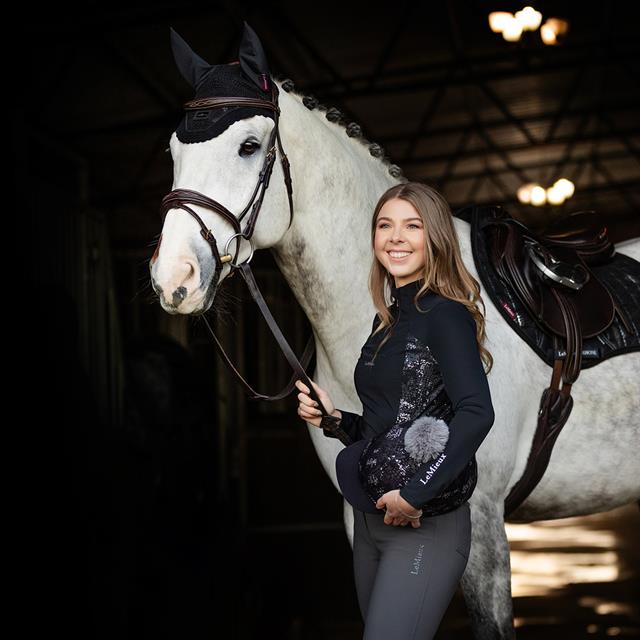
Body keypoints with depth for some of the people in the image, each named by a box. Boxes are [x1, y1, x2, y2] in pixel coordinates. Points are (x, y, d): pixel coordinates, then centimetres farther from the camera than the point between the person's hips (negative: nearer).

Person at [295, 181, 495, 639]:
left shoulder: (446, 316, -11)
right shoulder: (387, 322, 14)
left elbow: (477, 413, -26)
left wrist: (415, 495, -27)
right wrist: (333, 419, 4)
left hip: (427, 527, -8)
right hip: (372, 517, 9)